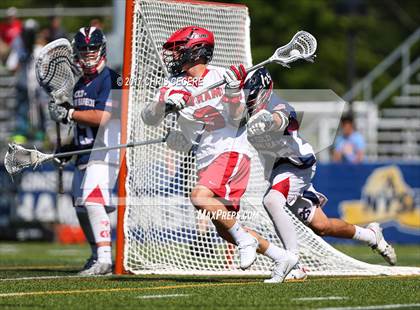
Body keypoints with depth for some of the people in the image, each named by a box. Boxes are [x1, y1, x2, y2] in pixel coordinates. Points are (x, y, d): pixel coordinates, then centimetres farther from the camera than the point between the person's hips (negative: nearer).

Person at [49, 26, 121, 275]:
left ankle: (104, 259, -26)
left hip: (104, 151, -10)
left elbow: (102, 117, -20)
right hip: (85, 152, 10)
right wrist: (70, 148, 16)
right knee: (81, 205, 13)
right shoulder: (81, 85, 18)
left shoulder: (110, 80, -10)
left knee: (93, 200, -22)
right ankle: (97, 255, 27)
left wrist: (68, 114, -18)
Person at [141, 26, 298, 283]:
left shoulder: (221, 76, -1)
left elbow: (236, 117, -6)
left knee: (200, 197, -30)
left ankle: (245, 240, -18)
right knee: (224, 230, 2)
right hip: (206, 161, 6)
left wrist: (234, 92, -23)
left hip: (231, 151, -6)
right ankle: (282, 257, 11)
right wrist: (165, 104, -21)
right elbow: (149, 119, -2)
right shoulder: (175, 86, 10)